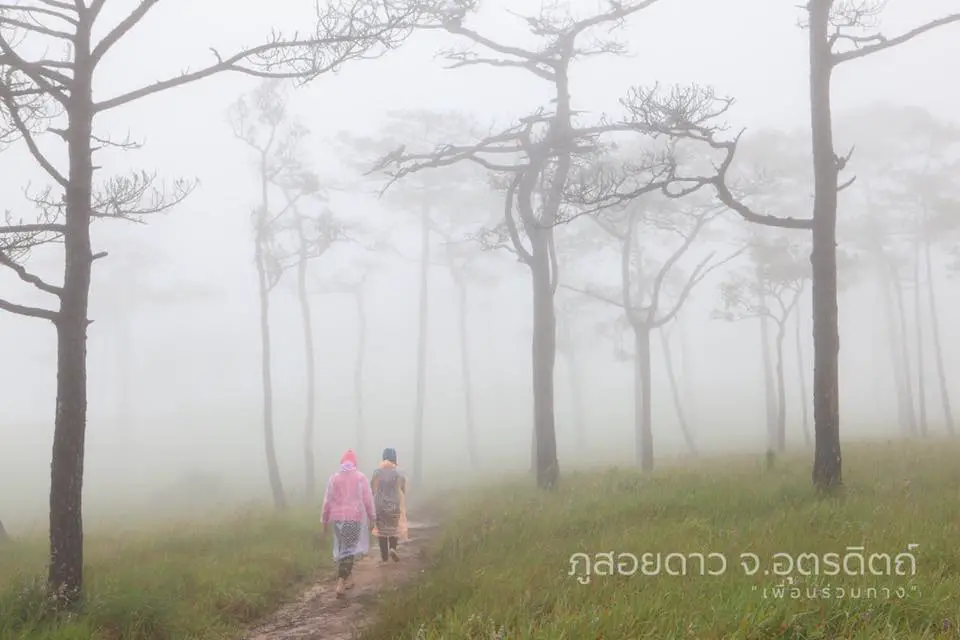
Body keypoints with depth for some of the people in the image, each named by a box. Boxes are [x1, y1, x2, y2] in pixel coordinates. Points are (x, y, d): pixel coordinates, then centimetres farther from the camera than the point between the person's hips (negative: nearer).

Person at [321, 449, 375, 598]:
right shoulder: (360, 477, -4)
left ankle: (347, 578, 26)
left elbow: (327, 501, 3)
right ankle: (341, 583, -13)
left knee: (343, 548, 18)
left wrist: (325, 520, 12)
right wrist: (371, 517, 8)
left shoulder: (334, 478, 1)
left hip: (338, 518, 3)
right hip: (355, 518, -2)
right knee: (349, 550, -1)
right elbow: (368, 500, -3)